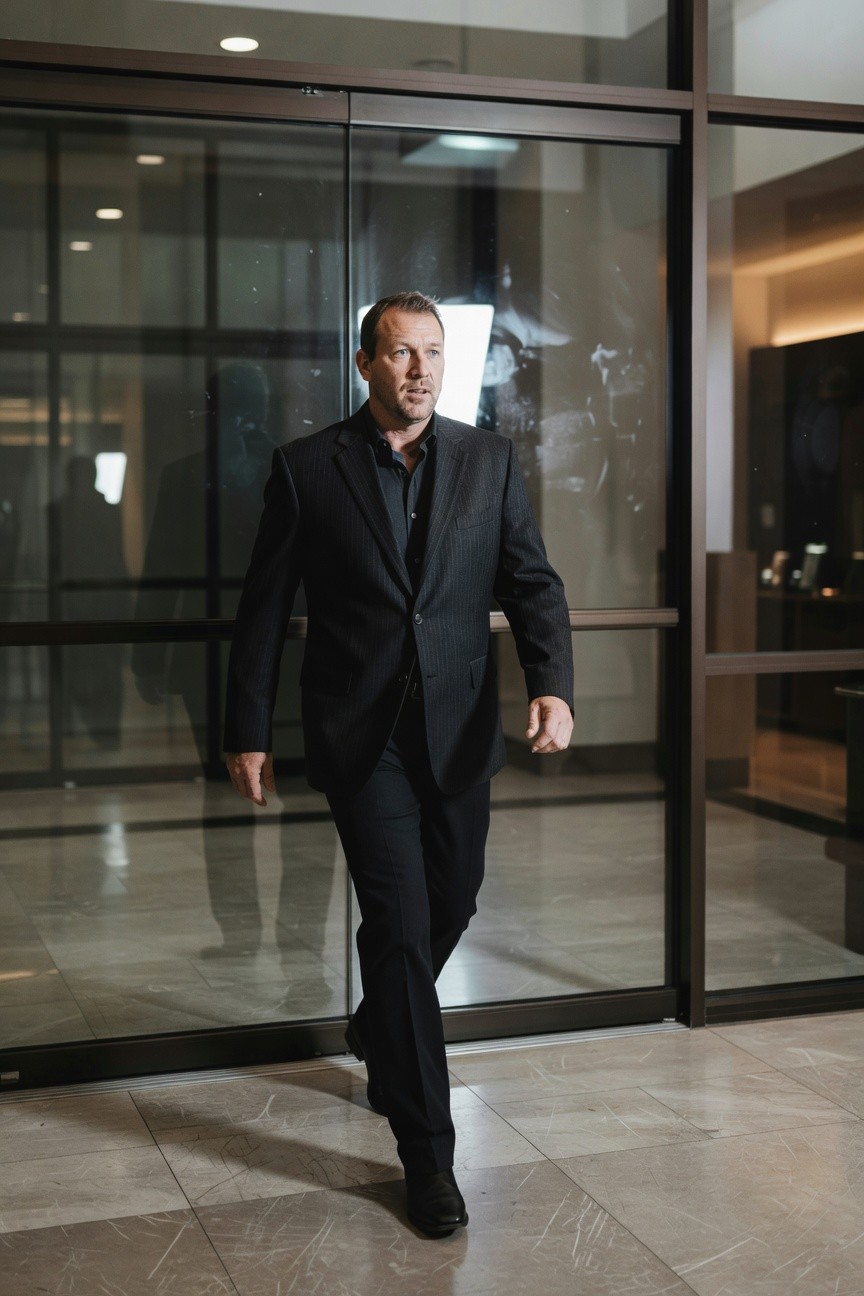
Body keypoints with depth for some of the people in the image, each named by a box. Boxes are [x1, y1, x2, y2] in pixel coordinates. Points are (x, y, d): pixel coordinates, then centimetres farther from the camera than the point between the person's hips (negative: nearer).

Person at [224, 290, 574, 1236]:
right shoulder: (307, 467, -1)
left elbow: (532, 583, 4)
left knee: (449, 908, 14)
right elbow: (264, 608, 2)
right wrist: (247, 732, 0)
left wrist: (552, 685, -13)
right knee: (399, 921, -6)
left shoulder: (489, 461, 5)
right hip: (360, 733, -3)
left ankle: (376, 1033, 46)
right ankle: (426, 1151, 4)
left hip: (460, 731, 3)